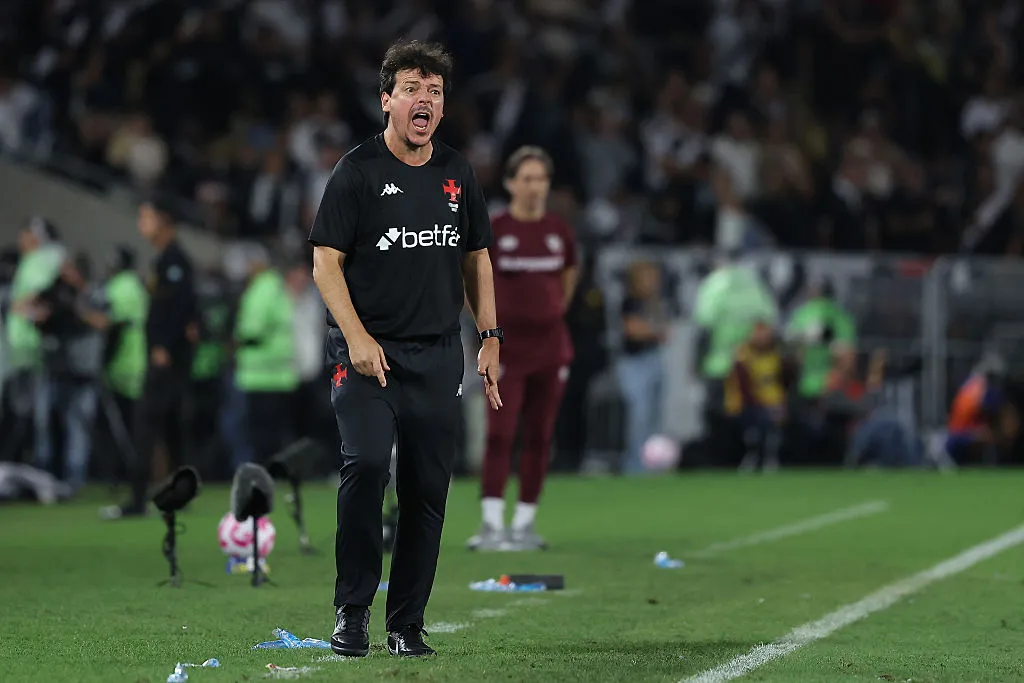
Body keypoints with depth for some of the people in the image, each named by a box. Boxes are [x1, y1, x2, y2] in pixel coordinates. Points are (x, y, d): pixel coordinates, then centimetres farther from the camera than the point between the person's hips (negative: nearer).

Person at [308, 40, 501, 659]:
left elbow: (476, 259, 20)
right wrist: (356, 338, -15)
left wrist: (490, 339, 13)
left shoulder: (458, 174, 12)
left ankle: (407, 624, 11)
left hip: (439, 354, 5)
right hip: (369, 351, -5)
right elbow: (326, 262, -5)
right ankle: (353, 611, -10)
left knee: (429, 491, 2)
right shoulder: (358, 172, -4)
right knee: (366, 464, -22)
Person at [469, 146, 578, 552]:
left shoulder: (560, 233, 6)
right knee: (500, 434, -11)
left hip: (550, 347, 4)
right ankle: (491, 524, -12)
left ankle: (524, 524, 11)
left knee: (540, 437, 4)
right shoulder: (493, 232, -5)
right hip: (507, 347, -4)